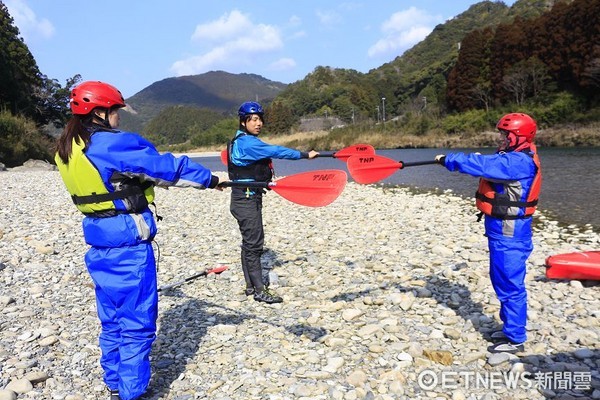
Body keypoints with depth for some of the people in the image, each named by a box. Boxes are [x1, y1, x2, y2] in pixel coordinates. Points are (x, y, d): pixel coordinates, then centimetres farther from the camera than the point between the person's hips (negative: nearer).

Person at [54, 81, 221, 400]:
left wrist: (148, 179, 28)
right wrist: (209, 179, -4)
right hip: (128, 245, -9)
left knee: (112, 321, 20)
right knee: (137, 324, 3)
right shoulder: (115, 144, -17)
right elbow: (166, 166, -14)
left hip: (99, 245, 9)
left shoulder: (66, 150, 9)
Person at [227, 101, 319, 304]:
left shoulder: (243, 141, 16)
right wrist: (304, 154, -23)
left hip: (250, 197, 11)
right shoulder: (246, 142, -17)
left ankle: (251, 285, 23)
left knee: (250, 242, 14)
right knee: (253, 243, -7)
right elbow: (275, 151, -24)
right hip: (246, 198, -11)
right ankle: (259, 290, -2)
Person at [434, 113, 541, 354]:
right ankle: (511, 328, 35)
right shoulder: (514, 158, 12)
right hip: (503, 229, 11)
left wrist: (447, 159, -20)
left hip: (509, 233, -11)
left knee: (510, 284, -1)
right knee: (501, 279, 20)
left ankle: (515, 340, 12)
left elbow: (480, 165, -29)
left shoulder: (518, 162, -22)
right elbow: (488, 166, 14)